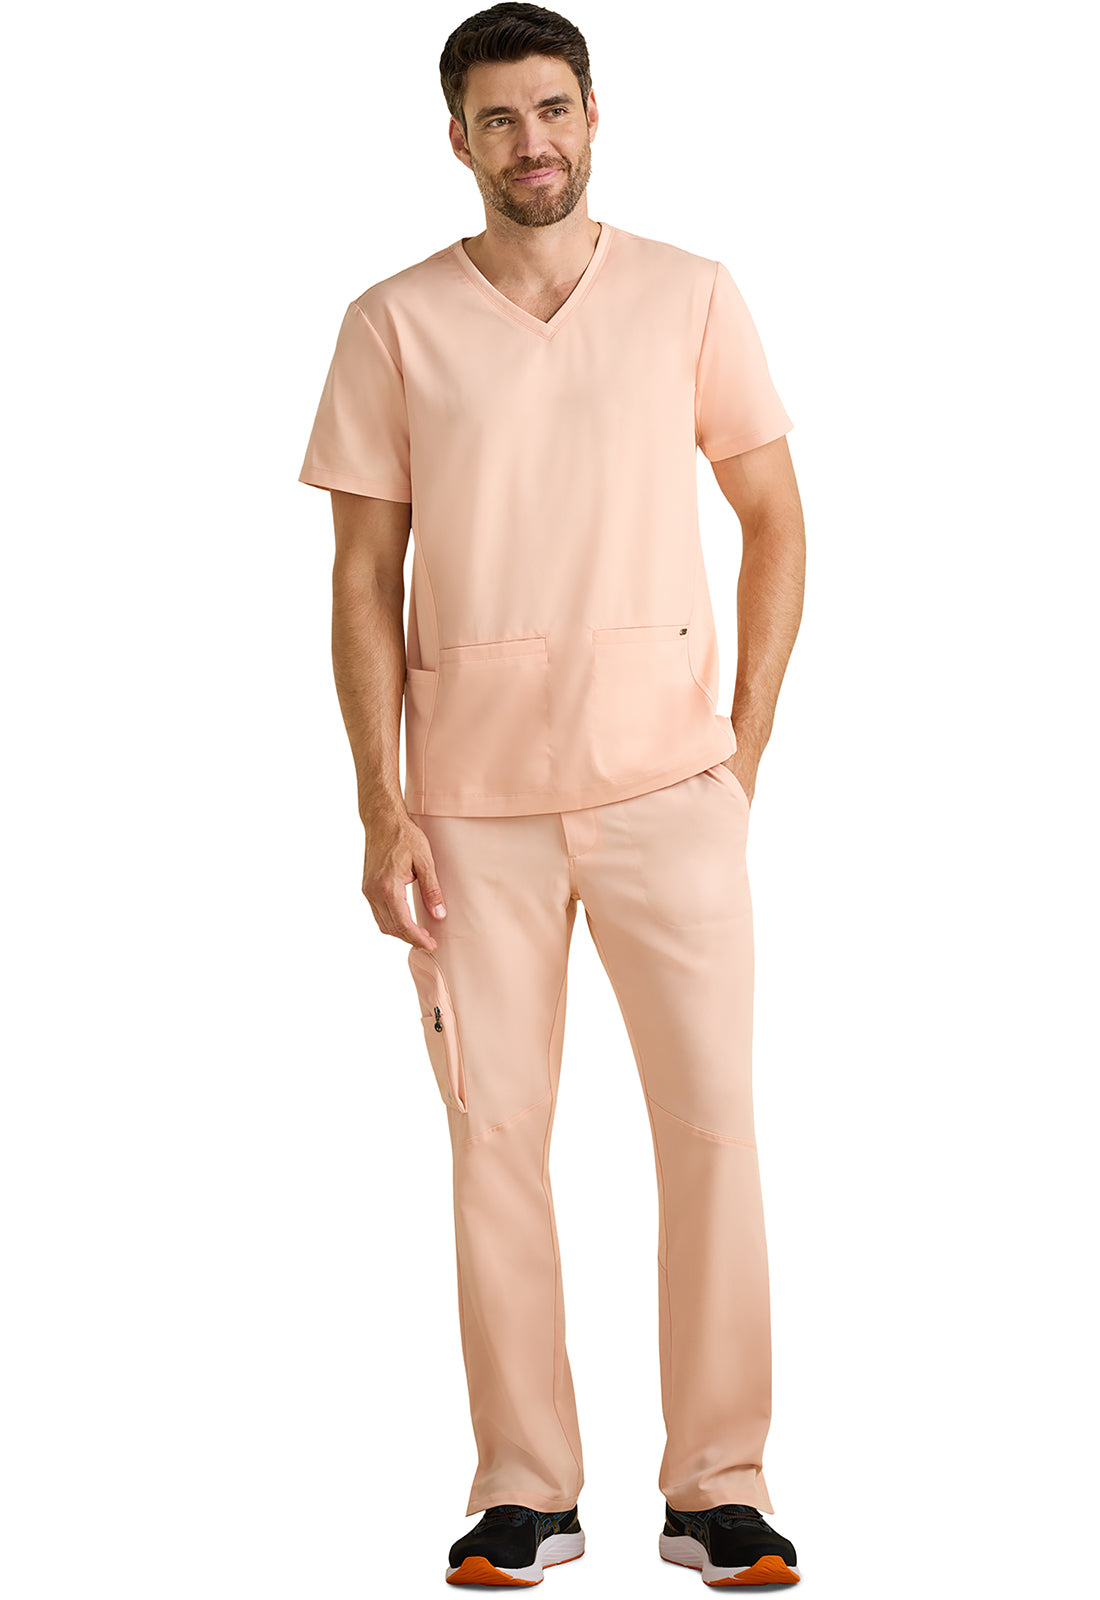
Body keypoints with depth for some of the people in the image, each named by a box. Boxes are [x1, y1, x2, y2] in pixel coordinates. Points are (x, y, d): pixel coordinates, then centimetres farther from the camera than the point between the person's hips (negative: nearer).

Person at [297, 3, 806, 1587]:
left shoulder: (690, 296, 4)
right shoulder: (395, 324, 3)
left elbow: (775, 520, 9)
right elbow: (364, 577, 3)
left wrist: (745, 744, 1)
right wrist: (382, 808, -3)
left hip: (664, 778, 0)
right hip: (474, 795, 0)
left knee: (712, 1119, -2)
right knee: (495, 1135, 4)